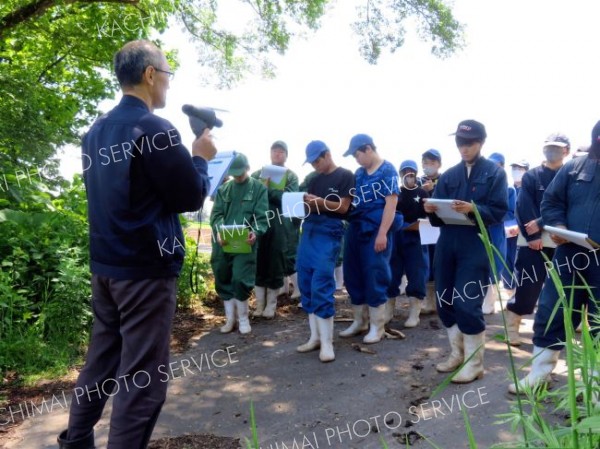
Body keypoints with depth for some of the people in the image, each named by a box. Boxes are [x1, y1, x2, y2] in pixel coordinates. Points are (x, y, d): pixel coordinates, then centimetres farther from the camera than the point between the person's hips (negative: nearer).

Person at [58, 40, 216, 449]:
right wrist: (201, 157, 5)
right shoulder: (155, 128, -14)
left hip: (105, 263, 9)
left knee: (101, 358, 20)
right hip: (146, 267, -9)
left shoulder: (97, 131, 11)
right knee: (142, 375, 1)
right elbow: (191, 197, -12)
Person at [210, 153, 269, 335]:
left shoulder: (259, 188, 3)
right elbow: (216, 214, 5)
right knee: (223, 280, 8)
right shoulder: (223, 189, 13)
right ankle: (230, 318, 24)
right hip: (223, 243, 4)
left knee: (240, 279, -8)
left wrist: (255, 232, -25)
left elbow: (261, 216, -5)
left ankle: (243, 318, 15)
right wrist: (218, 231, -16)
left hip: (245, 242, -4)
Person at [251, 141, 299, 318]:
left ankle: (271, 305, 15)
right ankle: (260, 304, 15)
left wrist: (267, 190, -10)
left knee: (275, 265, 3)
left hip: (279, 224, -1)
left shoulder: (291, 176, 9)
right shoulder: (258, 174, 15)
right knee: (259, 263, 4)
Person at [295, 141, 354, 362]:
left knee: (321, 286, -12)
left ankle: (327, 341, -4)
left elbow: (343, 207, -5)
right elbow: (308, 206, 17)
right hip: (308, 230, 7)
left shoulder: (345, 176, 2)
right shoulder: (312, 179, 19)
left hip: (329, 232, -6)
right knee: (306, 285, 4)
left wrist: (320, 201, -16)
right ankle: (315, 336, 14)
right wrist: (303, 202, -4)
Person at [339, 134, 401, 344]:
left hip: (375, 231, -7)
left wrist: (382, 233, -18)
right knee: (353, 276, 10)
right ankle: (360, 321, 26)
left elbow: (391, 203, -12)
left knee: (375, 277, 0)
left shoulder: (387, 170, -6)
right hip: (355, 229, 7)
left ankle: (377, 326, 14)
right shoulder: (359, 173, 13)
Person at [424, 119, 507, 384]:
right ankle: (457, 354, 25)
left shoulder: (495, 173, 3)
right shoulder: (449, 175, 15)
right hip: (447, 244, 5)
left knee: (467, 304, -7)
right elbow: (438, 217, 12)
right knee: (445, 302, 8)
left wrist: (472, 209, -23)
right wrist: (432, 210, -10)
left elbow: (499, 212, -6)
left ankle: (474, 363, 9)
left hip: (476, 245, -5)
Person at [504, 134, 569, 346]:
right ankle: (511, 327, 8)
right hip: (533, 239, -2)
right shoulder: (531, 176, 7)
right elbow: (523, 207, -5)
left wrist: (541, 224, -17)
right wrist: (532, 236, -16)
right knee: (526, 286, -6)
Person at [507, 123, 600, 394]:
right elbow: (551, 200, 9)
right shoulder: (575, 167, 7)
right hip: (569, 254, 2)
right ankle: (539, 374, 21)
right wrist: (557, 226, -10)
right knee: (550, 315, 6)